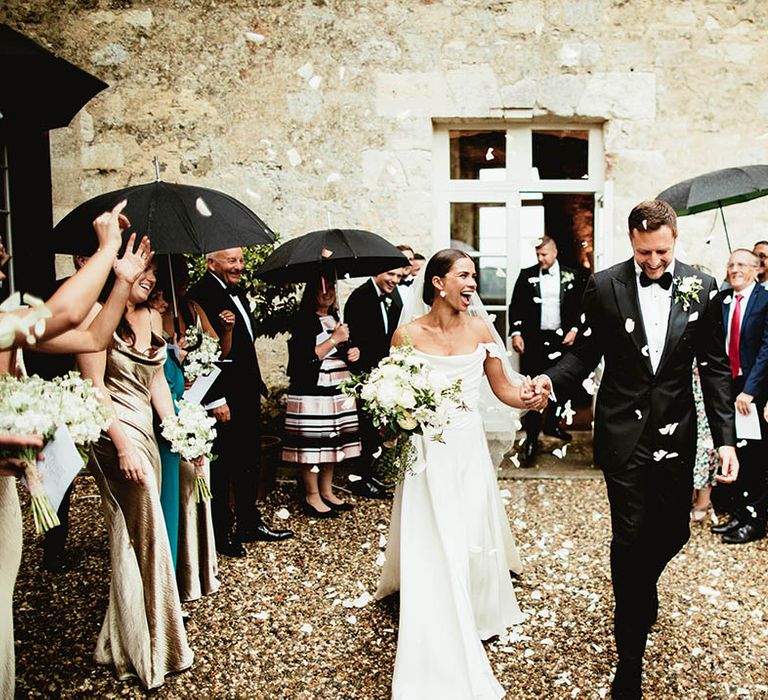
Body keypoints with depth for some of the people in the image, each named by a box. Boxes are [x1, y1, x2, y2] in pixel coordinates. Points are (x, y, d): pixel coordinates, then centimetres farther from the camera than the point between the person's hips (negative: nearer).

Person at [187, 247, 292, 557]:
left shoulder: (238, 291, 12)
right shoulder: (200, 296, -17)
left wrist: (257, 387, 17)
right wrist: (216, 400, -22)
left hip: (248, 396, 9)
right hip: (223, 401, -9)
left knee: (248, 463, 18)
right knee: (221, 467, 5)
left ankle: (249, 523, 31)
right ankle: (220, 534, 19)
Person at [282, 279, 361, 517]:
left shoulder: (336, 318, 16)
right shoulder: (304, 320, -9)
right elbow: (306, 357, -18)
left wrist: (352, 353, 5)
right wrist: (335, 339, -17)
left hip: (338, 391, 8)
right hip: (312, 391, -8)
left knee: (333, 442, 10)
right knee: (312, 444, -5)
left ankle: (327, 492, 21)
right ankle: (312, 497, 6)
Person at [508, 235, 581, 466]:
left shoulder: (570, 276, 6)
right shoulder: (526, 275, 4)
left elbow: (579, 306, 8)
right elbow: (515, 306, 3)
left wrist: (574, 330, -4)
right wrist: (516, 333, -6)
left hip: (561, 339, 2)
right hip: (532, 340, -2)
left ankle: (552, 424, 35)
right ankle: (531, 440, -1)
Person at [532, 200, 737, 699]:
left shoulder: (702, 288, -1)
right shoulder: (605, 286, -4)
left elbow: (714, 368, 1)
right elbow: (587, 353, 0)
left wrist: (726, 439, -4)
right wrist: (552, 379, -20)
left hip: (676, 436, 2)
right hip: (624, 435, -2)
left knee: (673, 532, 11)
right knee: (630, 537, 1)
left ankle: (640, 592, 48)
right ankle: (631, 659, 17)